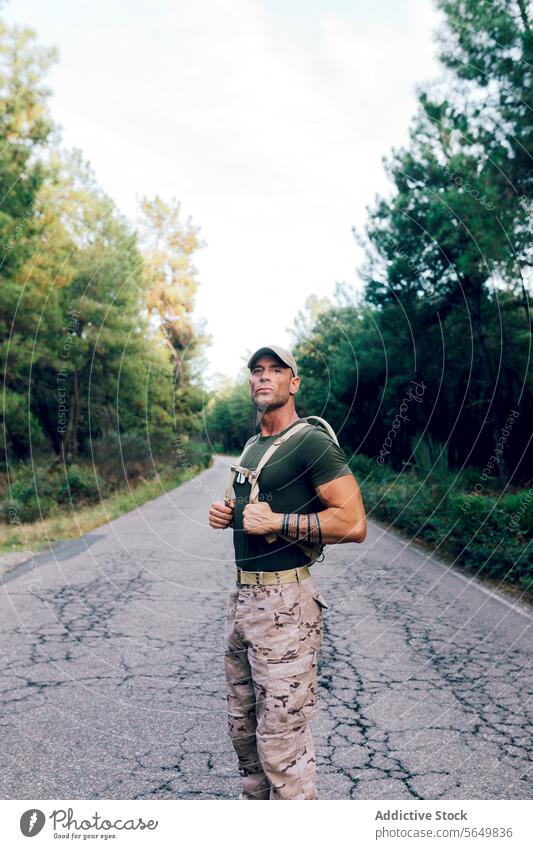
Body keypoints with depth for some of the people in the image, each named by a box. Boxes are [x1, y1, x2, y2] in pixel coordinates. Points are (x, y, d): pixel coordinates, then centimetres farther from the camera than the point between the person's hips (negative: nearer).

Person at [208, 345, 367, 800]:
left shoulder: (311, 442, -12)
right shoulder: (252, 446, 15)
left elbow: (353, 523, -20)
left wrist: (277, 521, -21)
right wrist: (228, 514, 7)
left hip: (284, 604, -9)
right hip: (243, 598, 9)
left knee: (281, 740, 0)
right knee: (243, 728, 21)